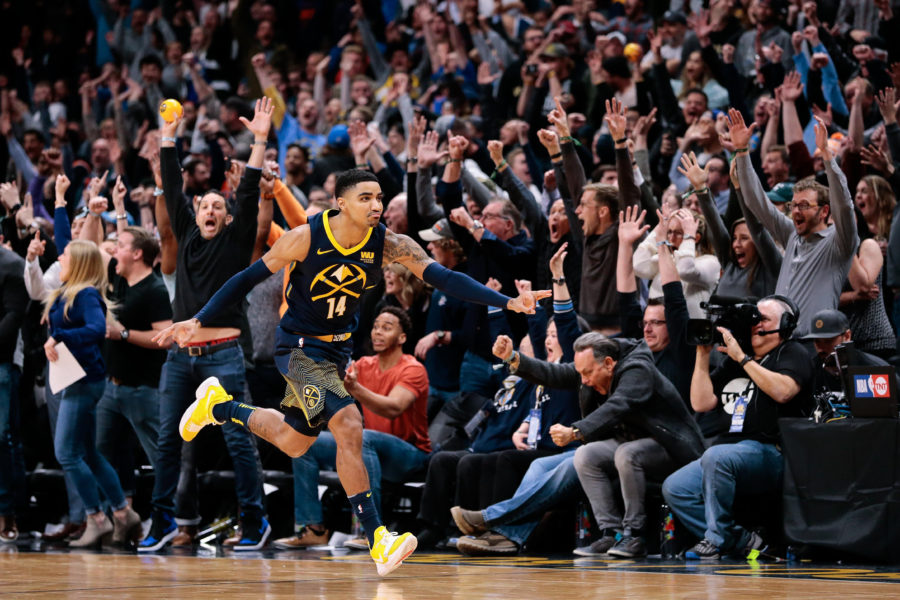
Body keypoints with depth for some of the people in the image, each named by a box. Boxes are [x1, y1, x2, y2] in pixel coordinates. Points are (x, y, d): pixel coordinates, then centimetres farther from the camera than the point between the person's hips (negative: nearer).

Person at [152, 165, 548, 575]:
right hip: (299, 348, -6)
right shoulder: (305, 238, -22)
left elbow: (444, 277, -20)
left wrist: (506, 302, -31)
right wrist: (199, 321, -16)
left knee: (293, 444, 19)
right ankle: (378, 540, -23)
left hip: (337, 349, 6)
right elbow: (249, 278, -13)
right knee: (348, 426, -25)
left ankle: (218, 406, 45)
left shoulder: (388, 245, -14)